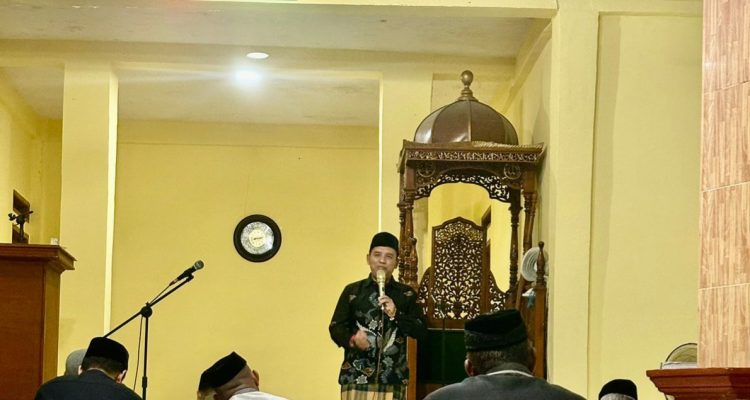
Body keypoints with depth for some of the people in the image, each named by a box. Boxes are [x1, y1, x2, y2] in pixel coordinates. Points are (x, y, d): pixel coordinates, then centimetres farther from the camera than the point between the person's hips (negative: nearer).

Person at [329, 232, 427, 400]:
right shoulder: (352, 291, 7)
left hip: (392, 378, 1)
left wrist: (395, 314, -13)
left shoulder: (406, 294, 9)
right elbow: (336, 327, 6)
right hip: (356, 376, -1)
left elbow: (421, 331, 3)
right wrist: (352, 339, -15)